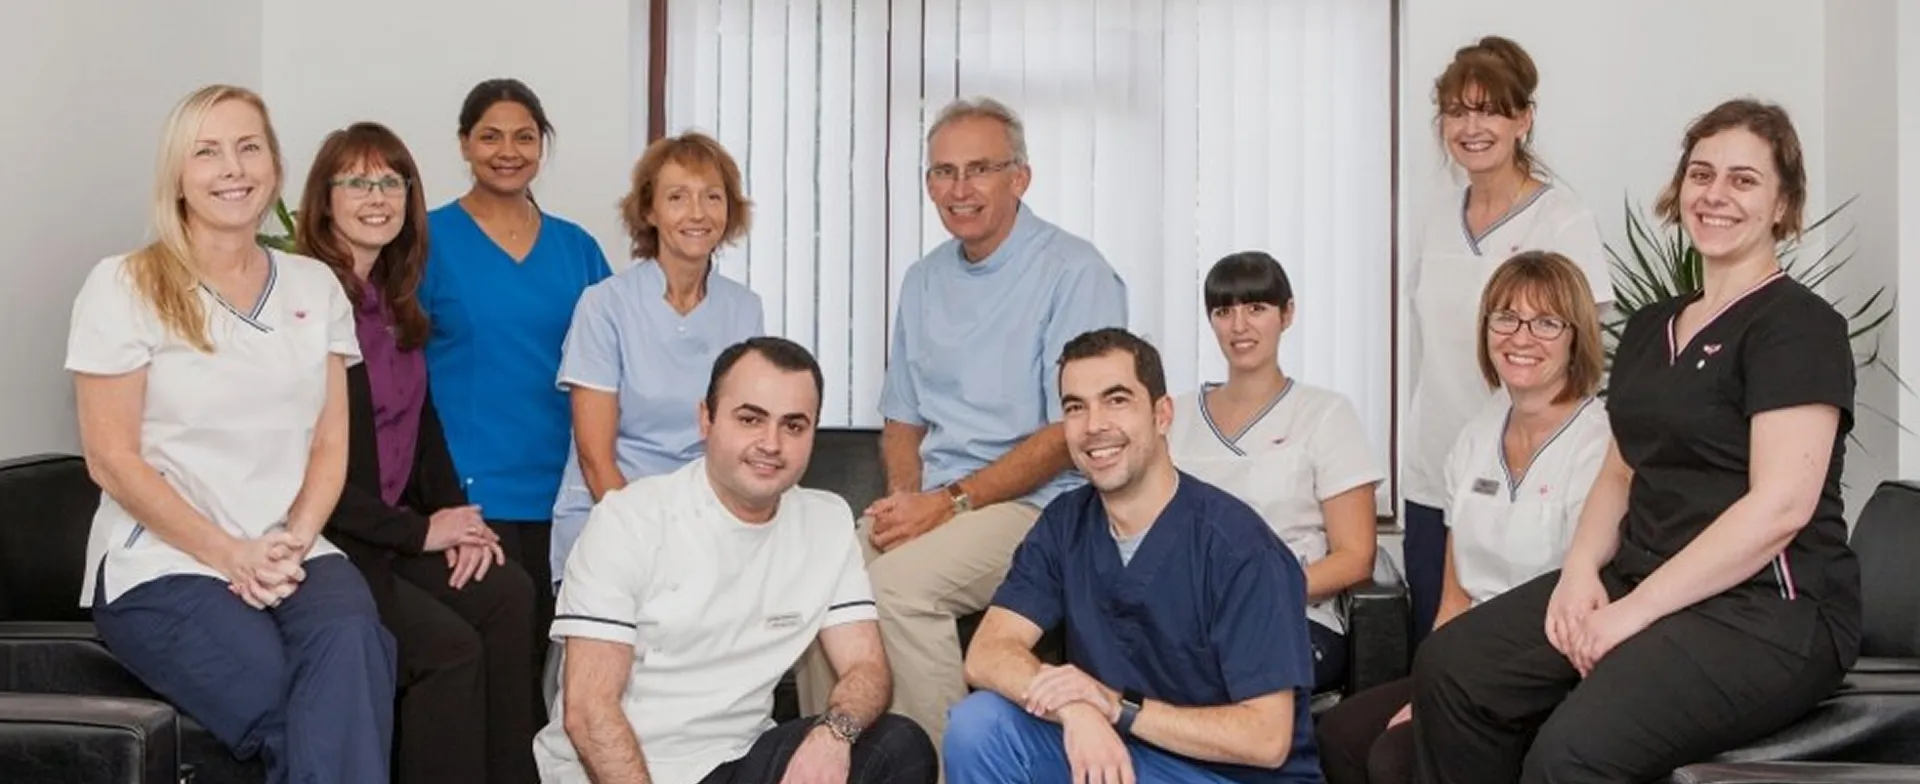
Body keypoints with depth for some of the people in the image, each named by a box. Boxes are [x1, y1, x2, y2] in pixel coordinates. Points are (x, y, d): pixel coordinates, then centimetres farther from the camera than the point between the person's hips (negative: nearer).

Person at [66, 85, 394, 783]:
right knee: (283, 699, -31)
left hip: (292, 555, 3)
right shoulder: (123, 287, 1)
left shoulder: (315, 286, 14)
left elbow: (330, 444, 11)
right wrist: (228, 554, -12)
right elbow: (111, 458, -3)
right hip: (161, 562, -3)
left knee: (350, 641, -32)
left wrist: (294, 542, -8)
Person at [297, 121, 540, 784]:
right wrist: (419, 532, -12)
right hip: (325, 545, -6)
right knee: (451, 647, -25)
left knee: (508, 594, -20)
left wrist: (457, 519, -1)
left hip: (396, 539, 7)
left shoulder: (397, 306, 16)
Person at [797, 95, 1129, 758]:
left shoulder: (1075, 274, -6)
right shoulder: (923, 281, 17)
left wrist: (952, 501, -16)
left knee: (897, 583, -31)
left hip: (1035, 505, -6)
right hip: (932, 503, 6)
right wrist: (904, 494, 0)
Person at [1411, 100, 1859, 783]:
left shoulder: (1799, 325, -7)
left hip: (1771, 609, -8)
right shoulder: (1652, 327, 18)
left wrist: (1636, 611, -19)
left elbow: (1779, 506, -17)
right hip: (1640, 580, 8)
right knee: (1450, 669, -12)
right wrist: (1582, 567, -2)